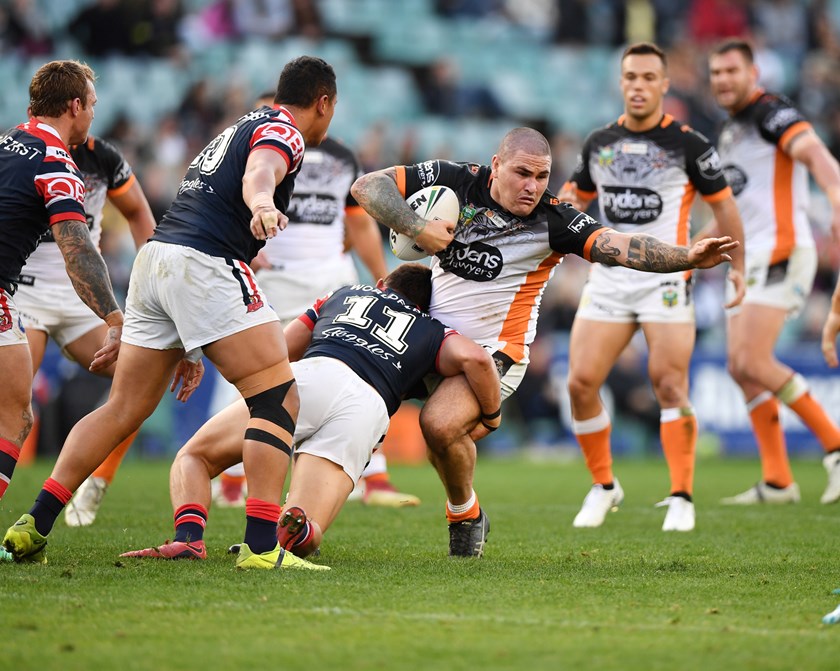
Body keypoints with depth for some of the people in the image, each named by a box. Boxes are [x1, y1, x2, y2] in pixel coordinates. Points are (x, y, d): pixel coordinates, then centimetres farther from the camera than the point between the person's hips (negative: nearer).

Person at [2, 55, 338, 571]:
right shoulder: (283, 131, 4)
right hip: (203, 263, -9)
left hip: (155, 258, 9)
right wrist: (262, 205, -47)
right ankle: (261, 544, -19)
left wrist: (186, 345, 34)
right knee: (279, 400, -8)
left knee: (124, 410, 14)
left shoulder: (238, 130, 32)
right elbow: (258, 173, -22)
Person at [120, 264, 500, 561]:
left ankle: (188, 538, -18)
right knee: (305, 538, -3)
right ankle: (294, 526, -43)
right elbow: (474, 359, 11)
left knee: (193, 457, 15)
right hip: (367, 410, 0)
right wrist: (491, 415, 28)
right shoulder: (431, 333, 32)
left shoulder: (345, 295, 37)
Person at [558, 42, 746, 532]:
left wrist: (738, 266, 3)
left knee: (669, 385, -13)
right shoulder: (599, 143, 10)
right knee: (581, 383, -5)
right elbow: (577, 194, 23)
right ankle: (604, 487, 13)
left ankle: (682, 498, -3)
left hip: (666, 281, -4)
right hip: (608, 280, 4)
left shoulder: (689, 145, -2)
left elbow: (723, 202, 6)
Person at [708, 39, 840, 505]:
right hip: (750, 260, 9)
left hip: (781, 253, -9)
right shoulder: (730, 131, 20)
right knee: (742, 369, 4)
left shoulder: (773, 113, -9)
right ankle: (777, 482, 7)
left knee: (753, 362, -18)